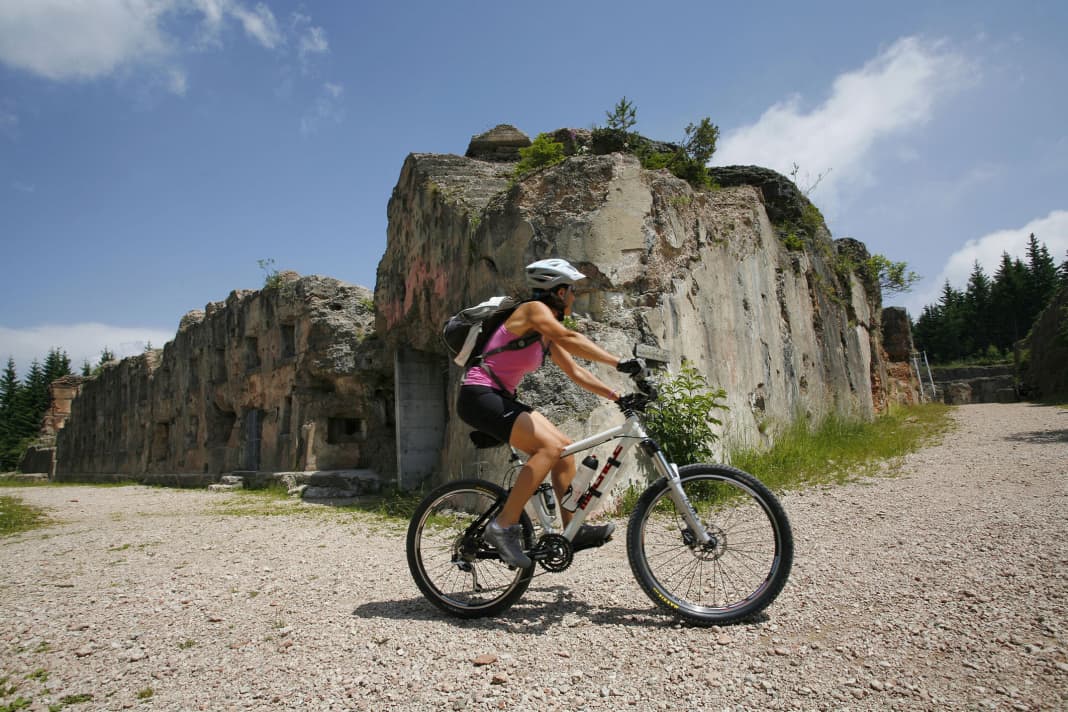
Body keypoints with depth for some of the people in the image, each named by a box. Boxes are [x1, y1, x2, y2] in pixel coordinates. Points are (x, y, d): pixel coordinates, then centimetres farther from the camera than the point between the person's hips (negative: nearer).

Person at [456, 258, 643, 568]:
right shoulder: (533, 309, -11)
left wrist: (617, 396, 8)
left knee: (565, 448, 5)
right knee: (549, 447, -23)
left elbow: (576, 372, 16)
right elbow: (569, 338, -29)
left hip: (501, 400, 10)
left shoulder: (548, 336, 15)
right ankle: (503, 526, -19)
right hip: (479, 396, -10)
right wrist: (619, 363, -35)